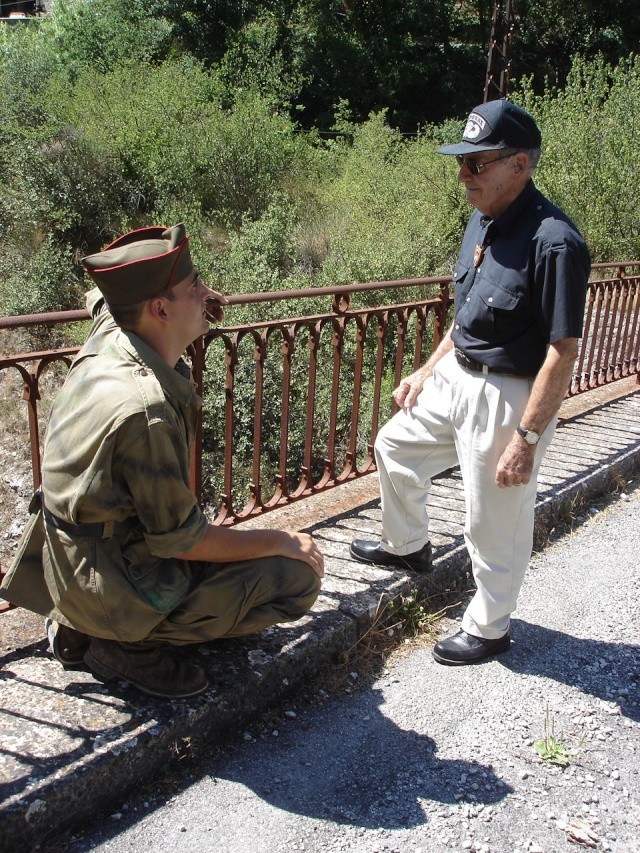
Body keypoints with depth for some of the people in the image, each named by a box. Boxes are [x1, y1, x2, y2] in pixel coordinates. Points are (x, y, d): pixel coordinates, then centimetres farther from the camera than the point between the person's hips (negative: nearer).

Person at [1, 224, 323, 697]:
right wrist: (281, 541, -10)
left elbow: (102, 295, 21)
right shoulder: (143, 408, -31)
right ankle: (133, 645, -1)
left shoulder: (109, 332, -6)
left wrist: (195, 299, 3)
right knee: (297, 576, -12)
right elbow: (182, 541, -23)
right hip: (114, 582, -9)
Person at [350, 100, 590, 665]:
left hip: (507, 398, -9)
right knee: (395, 446, 22)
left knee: (495, 523, 6)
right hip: (456, 379, 9)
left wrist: (526, 437, -23)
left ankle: (488, 628, 30)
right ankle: (408, 546, 46)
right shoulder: (484, 221, 4)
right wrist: (427, 371, 16)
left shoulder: (554, 242, -24)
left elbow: (562, 354, -24)